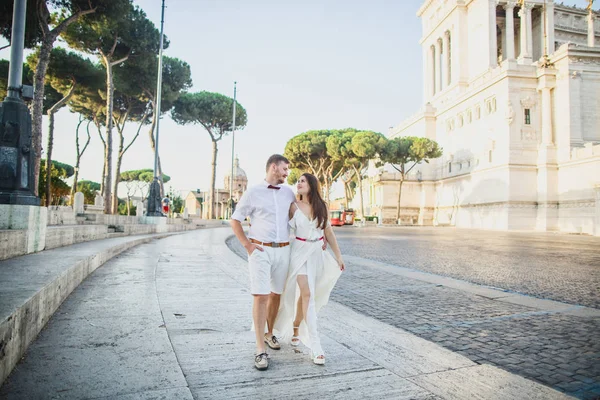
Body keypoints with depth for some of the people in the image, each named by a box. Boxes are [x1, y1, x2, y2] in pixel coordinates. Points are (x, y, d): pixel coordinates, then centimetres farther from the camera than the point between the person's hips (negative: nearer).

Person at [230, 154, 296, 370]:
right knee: (260, 296, -10)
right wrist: (247, 245, -7)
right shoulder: (253, 192, -3)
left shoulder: (288, 192, 9)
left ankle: (269, 333, 34)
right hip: (260, 250, -4)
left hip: (283, 250, 5)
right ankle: (261, 350, -6)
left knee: (275, 294, 14)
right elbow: (235, 220, 2)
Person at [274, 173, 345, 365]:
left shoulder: (322, 206, 2)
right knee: (308, 294, -12)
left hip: (317, 254, 3)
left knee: (304, 294, 11)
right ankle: (315, 345, -11)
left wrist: (338, 255, 7)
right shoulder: (294, 206, -4)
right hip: (300, 251, -3)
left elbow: (328, 232, 7)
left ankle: (295, 328, 36)